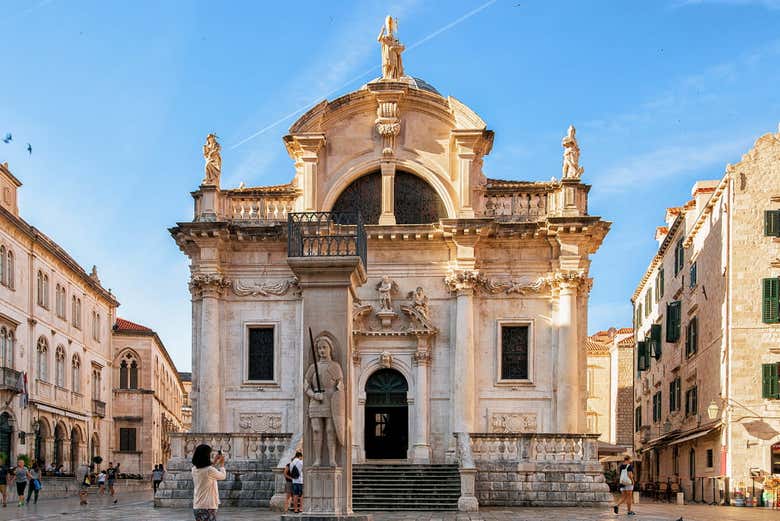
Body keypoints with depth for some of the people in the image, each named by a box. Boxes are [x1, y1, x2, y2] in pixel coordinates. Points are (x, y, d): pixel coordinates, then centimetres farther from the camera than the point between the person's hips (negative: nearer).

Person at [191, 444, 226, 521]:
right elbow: (223, 476, 2)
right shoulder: (210, 470, -17)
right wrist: (222, 463, 17)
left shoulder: (194, 470, 3)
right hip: (208, 508, -8)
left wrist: (215, 462, 25)